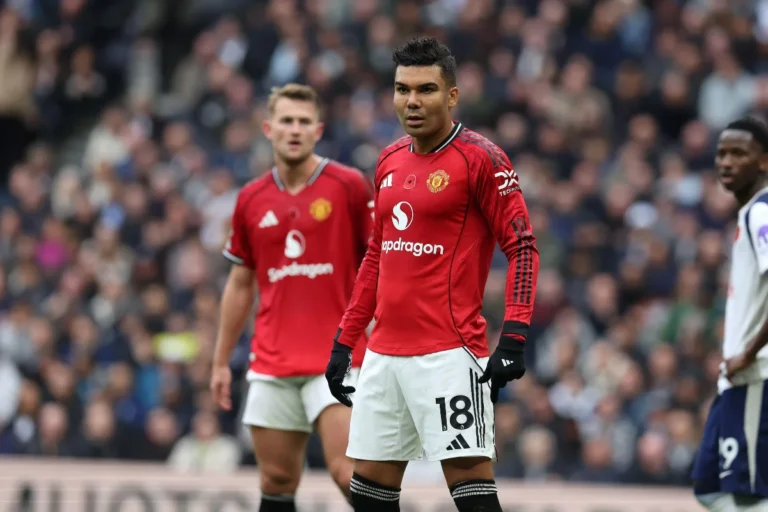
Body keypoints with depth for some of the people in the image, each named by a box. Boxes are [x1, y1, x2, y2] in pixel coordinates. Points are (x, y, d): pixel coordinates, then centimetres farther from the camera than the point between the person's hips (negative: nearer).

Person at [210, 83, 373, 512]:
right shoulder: (251, 199, 9)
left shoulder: (349, 186, -4)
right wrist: (222, 361, 17)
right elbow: (240, 285, 18)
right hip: (272, 362, 4)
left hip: (337, 358, -4)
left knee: (349, 473, -17)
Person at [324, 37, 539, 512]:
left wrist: (513, 339, -20)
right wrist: (344, 342, 20)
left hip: (449, 355, -7)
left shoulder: (481, 159, -7)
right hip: (384, 354, 7)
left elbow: (522, 248, -10)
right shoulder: (390, 161, 14)